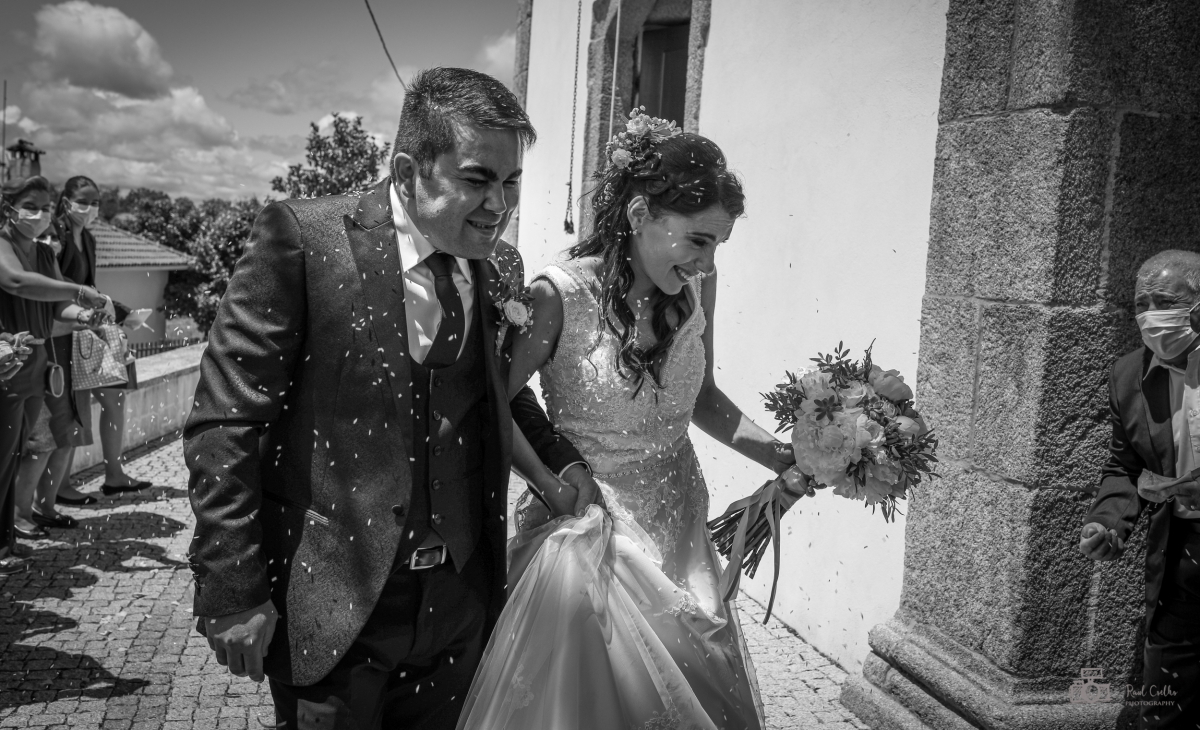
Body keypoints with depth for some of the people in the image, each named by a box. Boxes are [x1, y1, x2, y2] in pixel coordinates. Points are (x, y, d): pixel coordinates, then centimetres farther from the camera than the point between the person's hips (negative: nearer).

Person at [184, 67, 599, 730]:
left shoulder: (500, 267, 2)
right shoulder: (302, 237, -14)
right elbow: (223, 426, -12)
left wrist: (558, 457, 2)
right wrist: (232, 594, -12)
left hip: (458, 600, 5)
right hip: (328, 607, -4)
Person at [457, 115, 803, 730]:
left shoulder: (696, 285, -4)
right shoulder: (561, 294, -20)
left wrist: (783, 458, -2)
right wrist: (554, 488, -18)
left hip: (680, 530, 5)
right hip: (592, 534, -5)